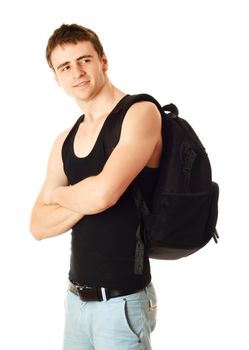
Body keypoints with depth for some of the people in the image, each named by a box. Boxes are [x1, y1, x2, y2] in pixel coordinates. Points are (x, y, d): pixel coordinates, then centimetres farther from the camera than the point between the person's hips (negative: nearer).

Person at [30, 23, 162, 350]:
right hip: (76, 297, 6)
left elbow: (104, 193, -25)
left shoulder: (140, 112, -12)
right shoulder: (65, 141, 9)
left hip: (121, 302, -6)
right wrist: (86, 202, -14)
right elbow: (39, 226, 4)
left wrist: (61, 195, -4)